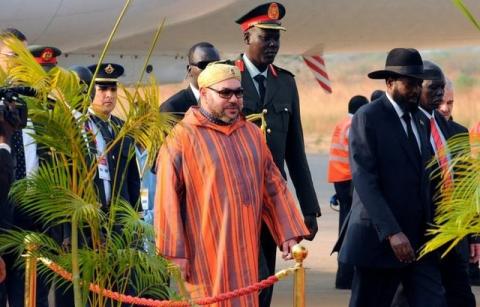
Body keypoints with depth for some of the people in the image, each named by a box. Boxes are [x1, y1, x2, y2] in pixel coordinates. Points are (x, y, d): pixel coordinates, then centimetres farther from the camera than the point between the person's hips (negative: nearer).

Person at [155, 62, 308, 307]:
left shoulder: (252, 134, 12)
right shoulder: (182, 137, -6)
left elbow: (274, 187, 14)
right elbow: (168, 199, -9)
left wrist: (288, 234, 7)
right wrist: (175, 252, -13)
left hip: (246, 254, 6)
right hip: (205, 256, -5)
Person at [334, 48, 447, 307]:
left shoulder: (419, 120, 15)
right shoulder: (367, 118, -9)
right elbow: (364, 180, -17)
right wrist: (391, 232, -24)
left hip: (419, 237, 6)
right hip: (379, 237, -6)